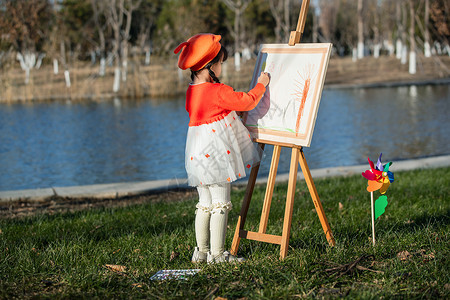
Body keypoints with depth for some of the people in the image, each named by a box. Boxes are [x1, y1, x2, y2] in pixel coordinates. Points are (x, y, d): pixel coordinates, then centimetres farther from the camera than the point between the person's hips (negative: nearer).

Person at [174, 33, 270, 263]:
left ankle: (201, 251, 18)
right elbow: (247, 101, -11)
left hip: (198, 155, 8)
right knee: (220, 203, -2)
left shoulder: (191, 92, 8)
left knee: (205, 203, 15)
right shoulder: (218, 91, -16)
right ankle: (217, 254, 1)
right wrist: (261, 84, 4)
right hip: (215, 154, -8)